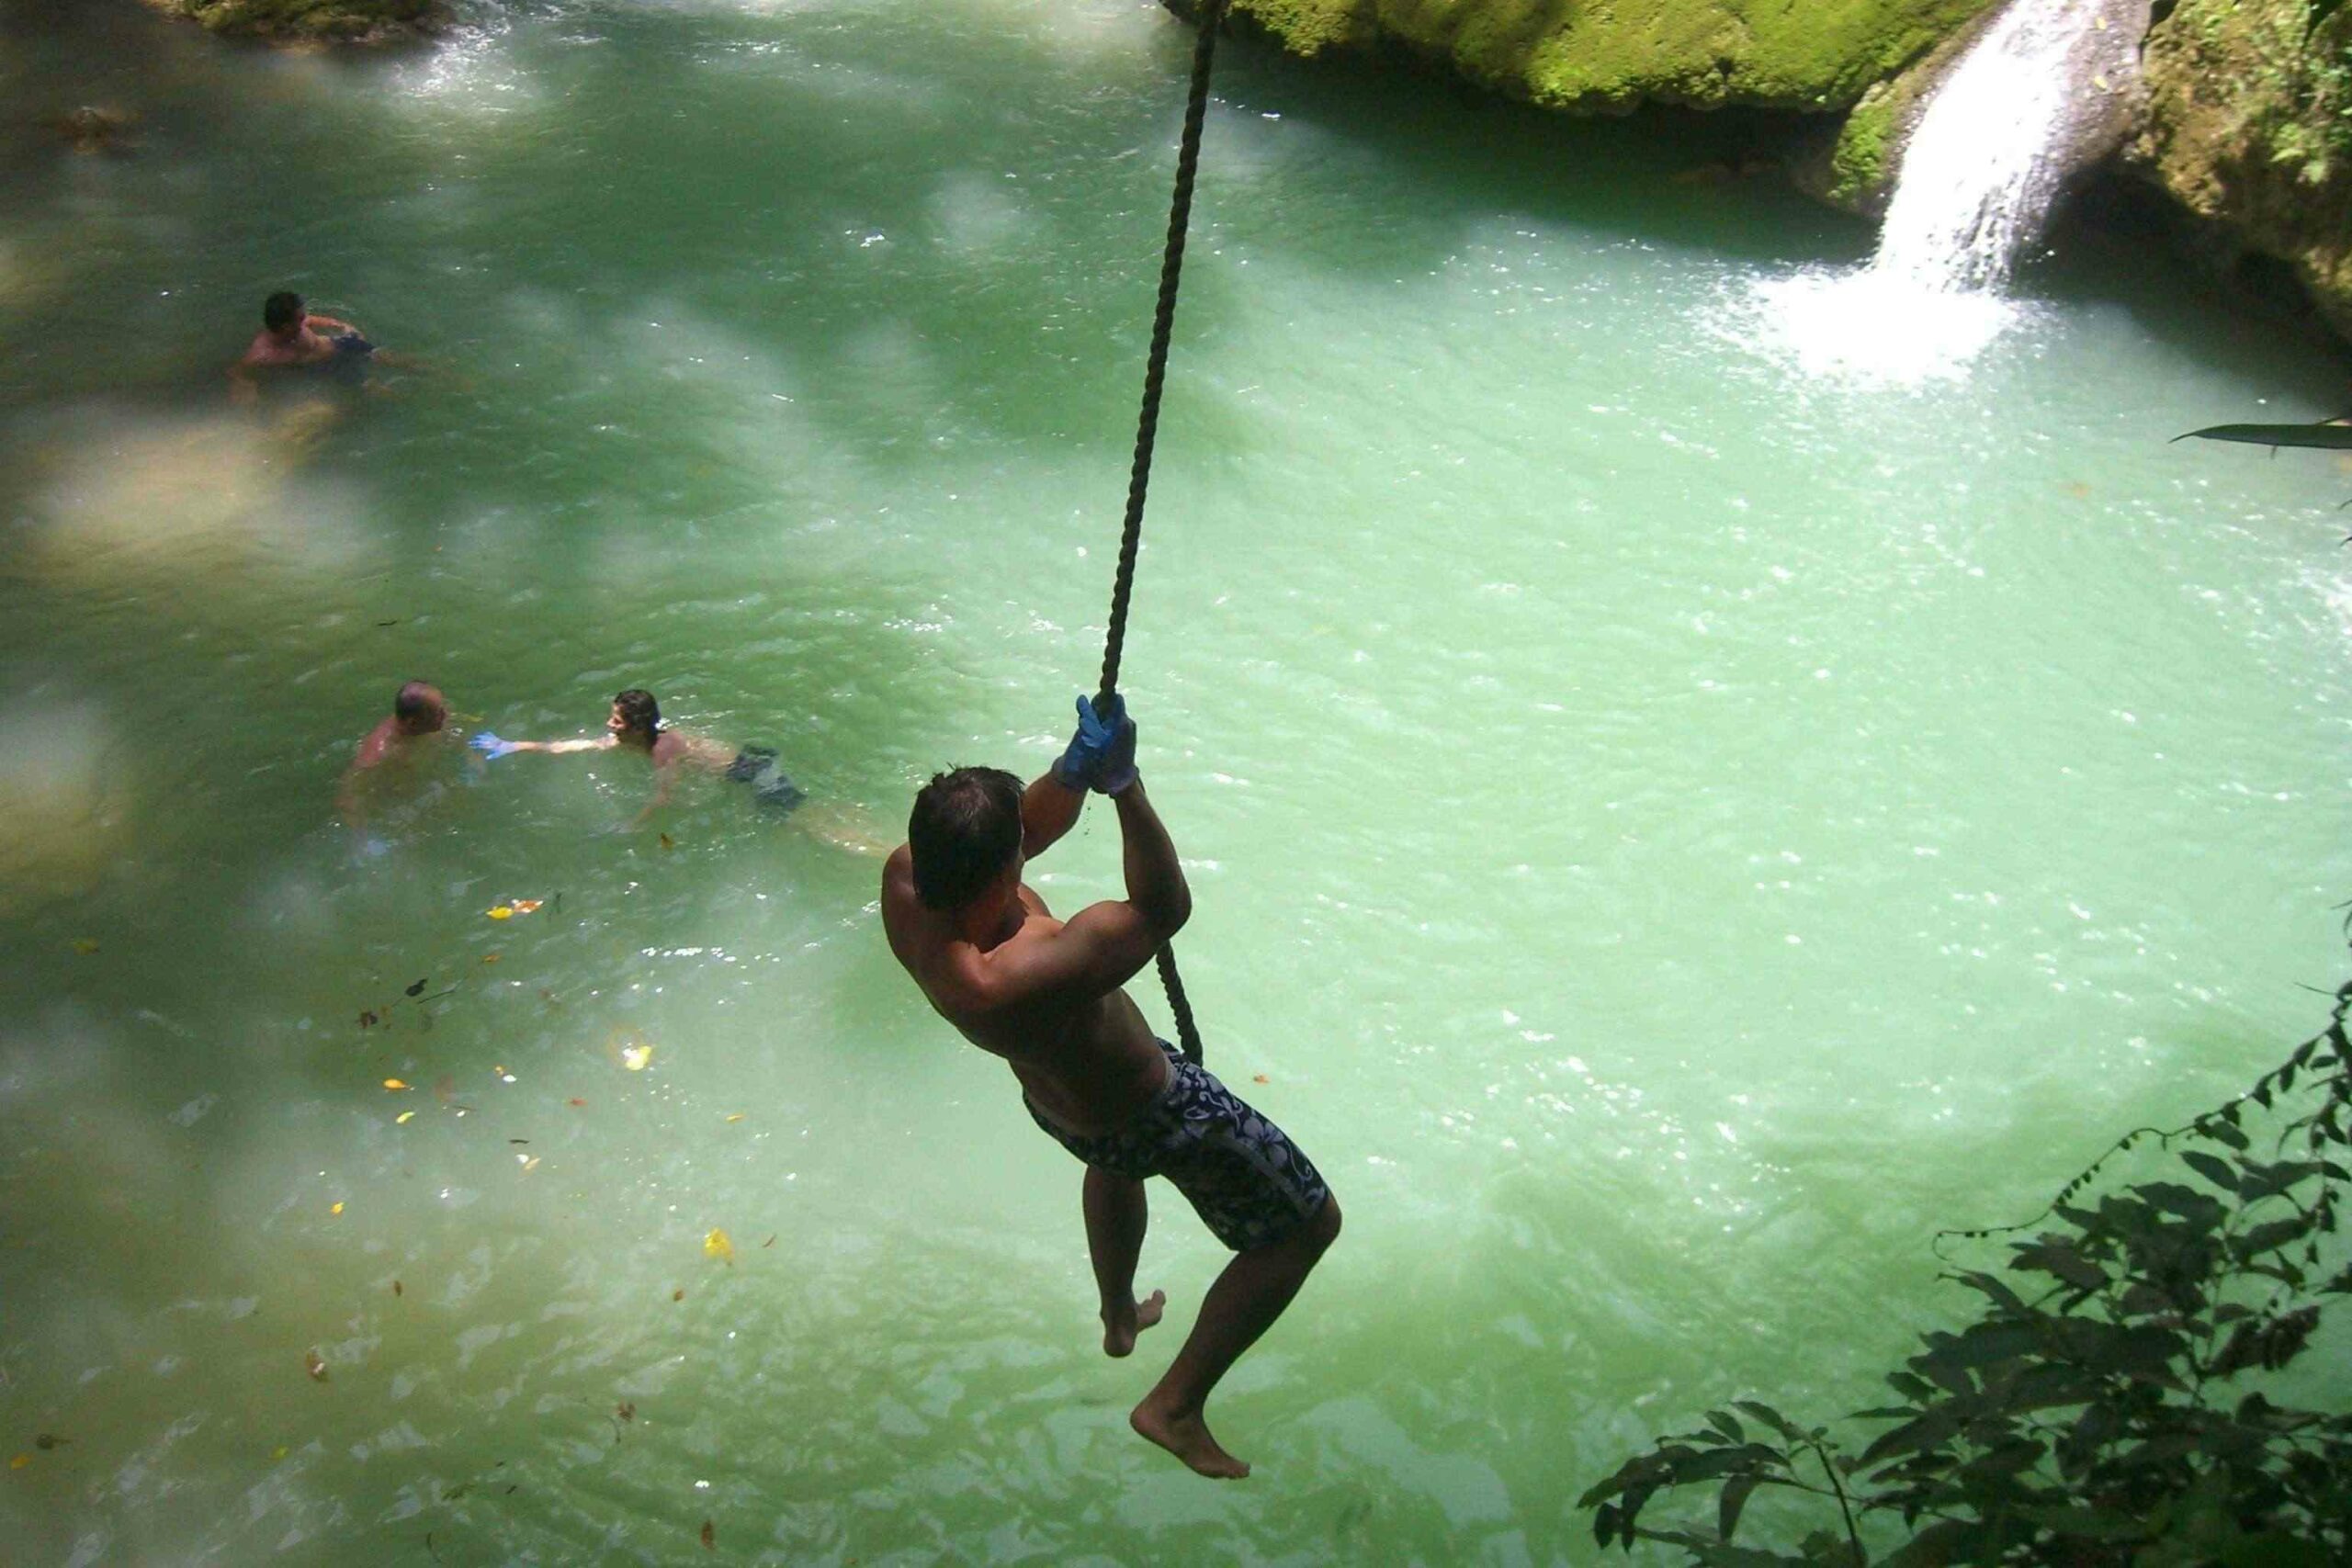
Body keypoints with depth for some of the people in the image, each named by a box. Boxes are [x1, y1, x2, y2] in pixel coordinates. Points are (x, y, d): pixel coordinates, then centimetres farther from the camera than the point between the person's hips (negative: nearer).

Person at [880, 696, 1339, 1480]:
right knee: (1309, 1223, 12)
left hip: (1052, 1100, 8)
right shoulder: (1013, 982, -47)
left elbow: (1028, 828, -8)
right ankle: (1175, 1406, 20)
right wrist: (1126, 788, -37)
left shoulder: (905, 878, -24)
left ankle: (1120, 1317, 68)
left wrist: (1076, 768, -26)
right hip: (1149, 1113, -8)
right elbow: (1164, 910, -36)